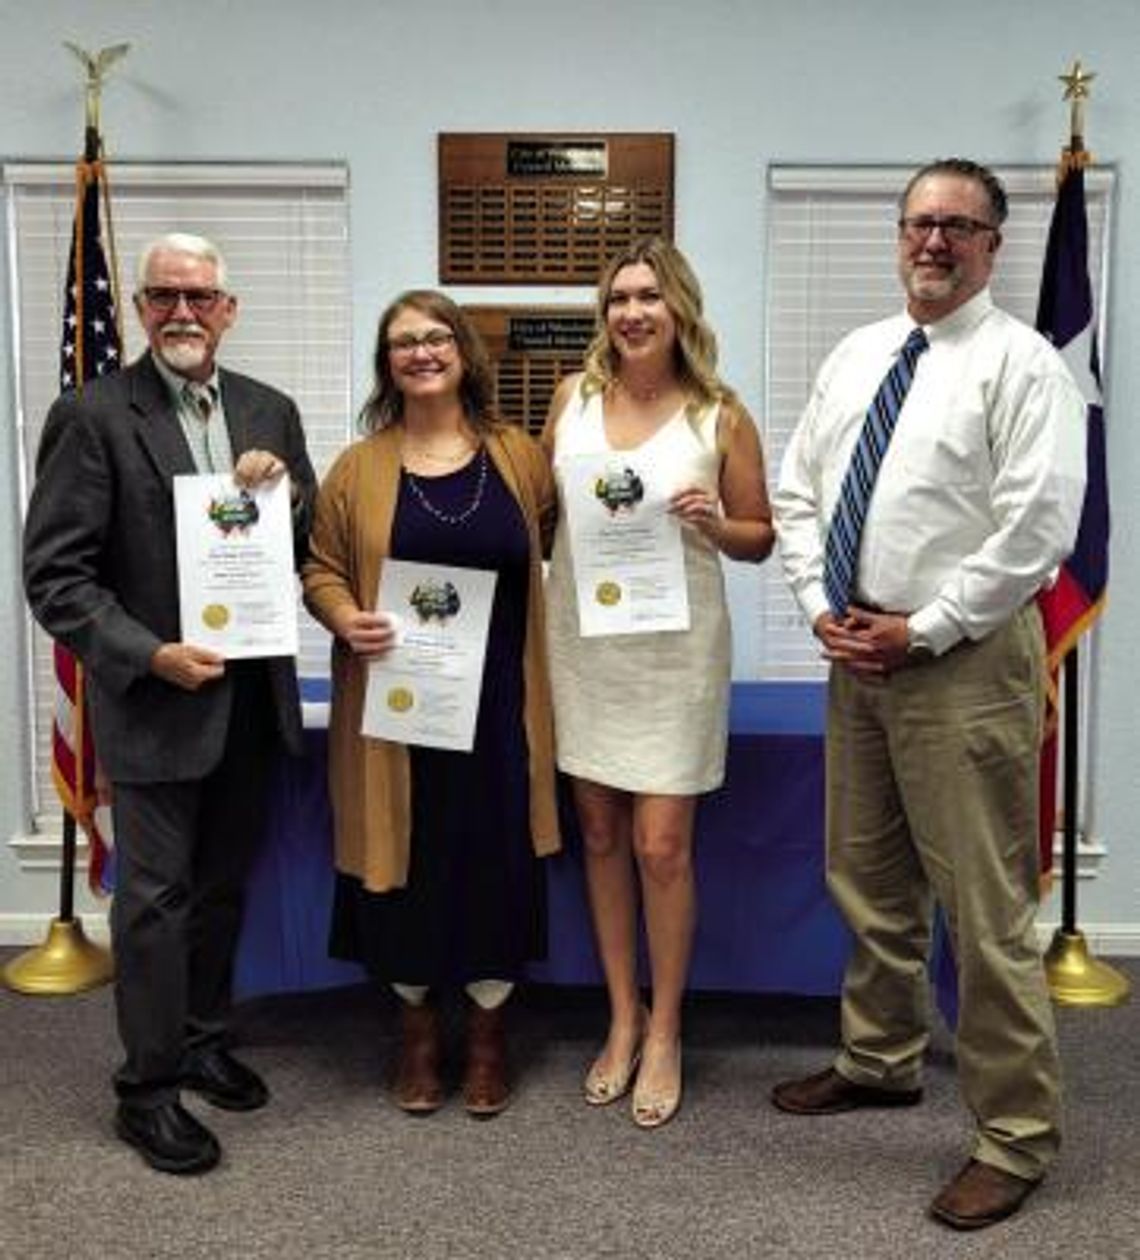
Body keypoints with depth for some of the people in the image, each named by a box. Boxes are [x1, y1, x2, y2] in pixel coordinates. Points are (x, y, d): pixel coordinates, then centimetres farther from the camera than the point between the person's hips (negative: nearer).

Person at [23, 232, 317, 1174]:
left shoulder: (270, 412, 6)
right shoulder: (93, 416, -9)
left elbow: (312, 549, 9)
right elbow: (54, 573, -11)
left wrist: (286, 491, -11)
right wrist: (149, 655, -21)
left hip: (253, 696, 5)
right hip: (155, 699, -5)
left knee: (222, 885, 18)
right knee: (156, 895, 5)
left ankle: (203, 1041, 36)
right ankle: (148, 1087, 20)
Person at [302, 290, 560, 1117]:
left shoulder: (519, 456, 4)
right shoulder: (358, 469, 2)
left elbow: (558, 546, 14)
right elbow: (321, 568, 5)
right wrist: (346, 619, -13)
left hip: (497, 706, 0)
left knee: (495, 857, 6)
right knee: (408, 861, 7)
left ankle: (489, 1032, 26)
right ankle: (418, 1026, 28)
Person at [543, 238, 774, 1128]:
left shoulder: (721, 417, -3)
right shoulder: (574, 397, 5)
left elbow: (760, 539, 4)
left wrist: (714, 525, -17)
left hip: (674, 646, -3)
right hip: (582, 641, 3)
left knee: (662, 845, 0)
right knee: (601, 833, 11)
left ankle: (665, 1032, 20)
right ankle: (623, 1018, 27)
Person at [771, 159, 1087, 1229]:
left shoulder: (1021, 365, -7)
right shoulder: (855, 356, 13)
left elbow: (1036, 527, -16)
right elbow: (797, 492, 14)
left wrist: (922, 631, -15)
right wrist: (821, 607, 0)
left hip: (965, 658, -7)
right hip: (857, 650, 7)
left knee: (984, 905, -2)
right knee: (867, 879, 18)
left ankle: (1015, 1134, 13)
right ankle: (881, 1060, 38)